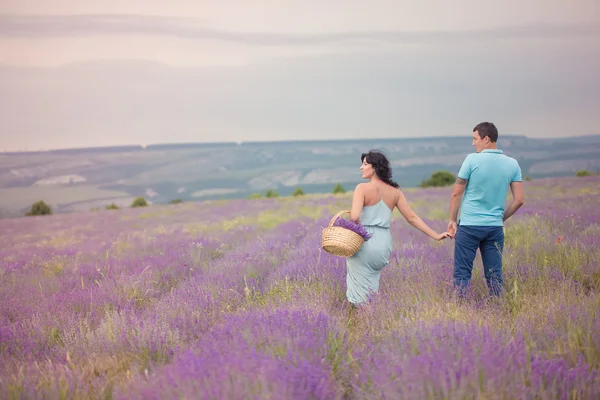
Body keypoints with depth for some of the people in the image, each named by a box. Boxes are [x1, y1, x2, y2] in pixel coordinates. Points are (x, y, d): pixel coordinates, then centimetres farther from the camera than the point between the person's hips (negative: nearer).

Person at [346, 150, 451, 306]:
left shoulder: (362, 188, -9)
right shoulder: (395, 192, 8)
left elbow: (354, 216, -22)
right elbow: (412, 217, 7)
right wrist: (436, 236, 10)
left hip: (363, 242, -6)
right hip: (383, 243, 6)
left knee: (360, 292, 2)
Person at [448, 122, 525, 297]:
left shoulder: (472, 160, -8)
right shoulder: (512, 164, 3)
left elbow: (456, 193, -4)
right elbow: (519, 200, 3)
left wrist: (452, 220, 7)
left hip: (469, 225, -4)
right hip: (495, 228, 4)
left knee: (462, 273, 2)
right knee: (494, 274, 9)